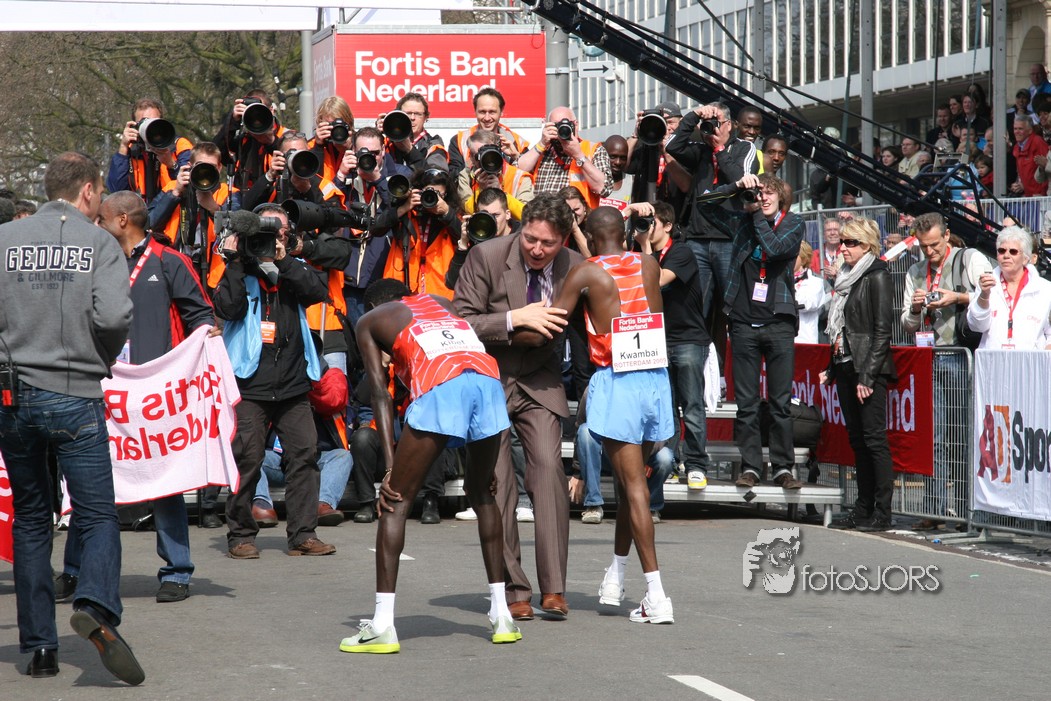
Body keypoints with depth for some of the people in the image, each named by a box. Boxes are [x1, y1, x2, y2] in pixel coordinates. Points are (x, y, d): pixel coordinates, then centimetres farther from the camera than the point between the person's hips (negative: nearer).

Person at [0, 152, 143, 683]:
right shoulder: (99, 243, -2)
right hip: (74, 396, -3)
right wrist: (102, 357, 5)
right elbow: (114, 315, -14)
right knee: (99, 517, 1)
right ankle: (96, 607, -26)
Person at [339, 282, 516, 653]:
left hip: (440, 385, -4)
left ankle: (383, 626, -2)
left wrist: (391, 465, 4)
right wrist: (476, 464, 32)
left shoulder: (370, 322, 25)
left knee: (396, 502, 5)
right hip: (488, 378, 4)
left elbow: (380, 392, 11)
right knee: (482, 494, 24)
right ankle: (501, 616, 27)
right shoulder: (441, 302, 37)